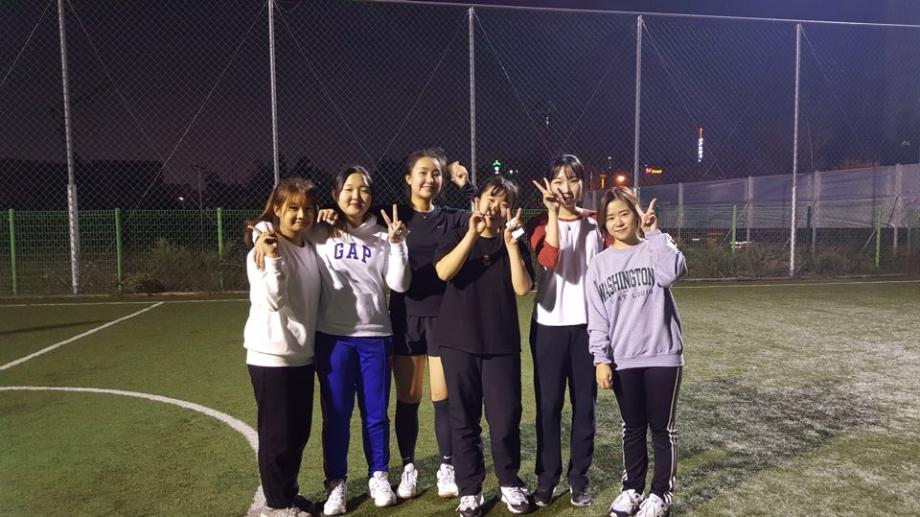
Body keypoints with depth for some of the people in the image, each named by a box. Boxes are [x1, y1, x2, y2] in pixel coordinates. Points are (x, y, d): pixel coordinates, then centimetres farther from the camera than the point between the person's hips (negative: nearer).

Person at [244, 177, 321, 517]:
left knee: (299, 431, 16)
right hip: (271, 355, -7)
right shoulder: (265, 249, -12)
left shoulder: (311, 247, 8)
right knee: (277, 434, 5)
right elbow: (274, 299, -23)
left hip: (303, 354, 7)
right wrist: (273, 259, -31)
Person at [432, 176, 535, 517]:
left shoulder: (515, 244, 7)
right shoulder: (458, 238, 4)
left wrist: (511, 243, -14)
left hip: (502, 343, 1)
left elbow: (523, 288, -9)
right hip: (459, 341, 0)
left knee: (506, 419, 1)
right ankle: (469, 489, 20)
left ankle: (510, 484, 23)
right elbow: (443, 272, -15)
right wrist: (473, 233, -20)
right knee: (464, 419, 6)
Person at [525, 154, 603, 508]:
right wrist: (553, 213, -20)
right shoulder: (540, 223, 1)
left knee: (584, 405, 7)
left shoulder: (596, 223, 7)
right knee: (549, 405, 4)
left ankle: (579, 477, 20)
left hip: (588, 325, 2)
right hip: (549, 325, -1)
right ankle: (547, 478, 17)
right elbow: (549, 260, -19)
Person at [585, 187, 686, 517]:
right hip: (623, 361, 2)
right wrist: (601, 359, -3)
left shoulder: (654, 249, 0)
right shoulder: (599, 265, 5)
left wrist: (653, 232, -16)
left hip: (662, 355, -2)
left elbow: (673, 272, -24)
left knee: (662, 428, 9)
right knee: (632, 428, 15)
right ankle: (632, 488, 30)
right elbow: (597, 319, 3)